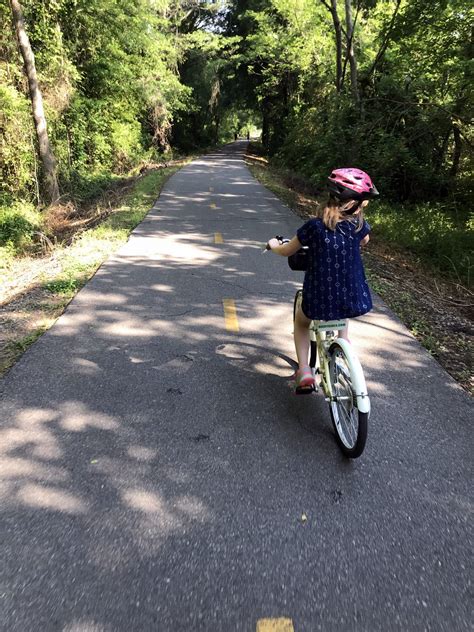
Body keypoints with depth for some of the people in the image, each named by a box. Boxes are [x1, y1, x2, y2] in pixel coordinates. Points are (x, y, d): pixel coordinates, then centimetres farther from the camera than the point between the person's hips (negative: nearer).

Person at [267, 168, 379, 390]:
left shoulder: (314, 226, -12)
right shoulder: (358, 224, -5)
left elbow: (287, 251, 2)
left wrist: (274, 244, 22)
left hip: (320, 301, -2)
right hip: (354, 300, 3)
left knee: (301, 321, 29)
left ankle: (304, 370, 14)